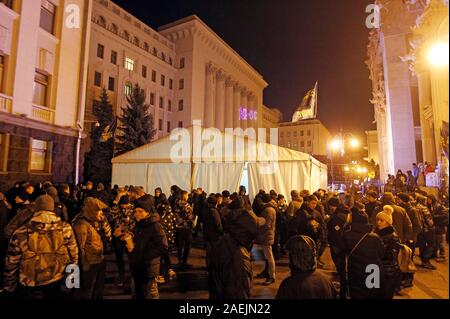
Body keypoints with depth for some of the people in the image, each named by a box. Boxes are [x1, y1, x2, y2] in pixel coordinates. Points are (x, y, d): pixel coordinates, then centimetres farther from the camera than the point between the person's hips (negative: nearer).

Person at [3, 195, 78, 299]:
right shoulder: (65, 229, -15)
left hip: (30, 288, 0)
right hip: (56, 283, 0)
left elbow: (11, 263, -7)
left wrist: (10, 286, 10)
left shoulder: (21, 233, -17)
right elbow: (73, 256, -6)